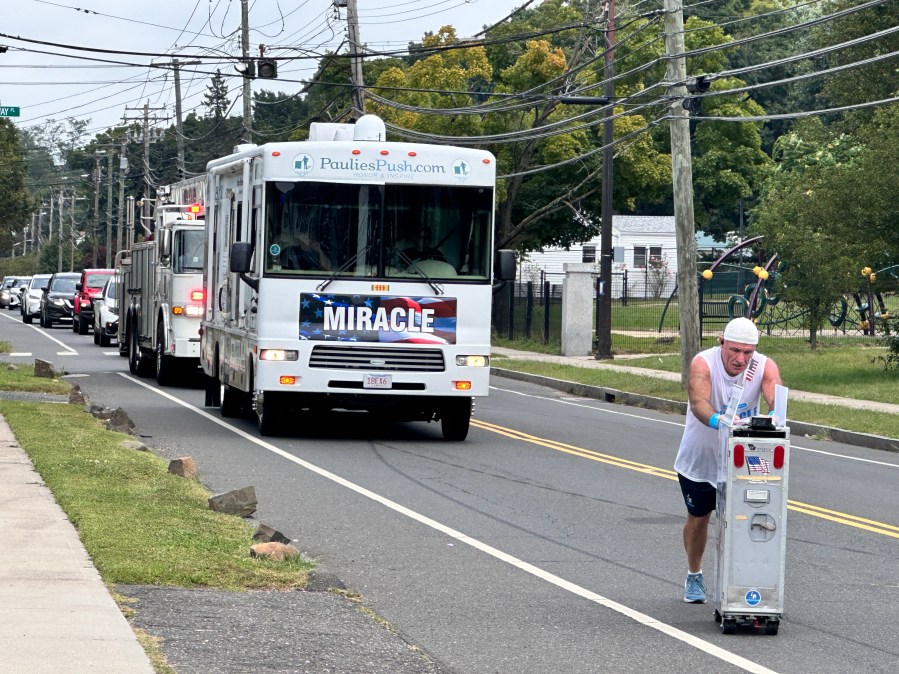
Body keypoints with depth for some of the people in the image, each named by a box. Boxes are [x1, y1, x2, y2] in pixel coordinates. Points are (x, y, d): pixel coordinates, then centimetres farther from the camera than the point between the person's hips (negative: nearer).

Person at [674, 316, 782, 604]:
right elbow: (698, 401, -43)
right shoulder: (703, 363, -26)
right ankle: (694, 577, 38)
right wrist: (716, 419, -65)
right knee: (698, 517, 15)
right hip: (699, 458, -1)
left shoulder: (765, 367, -19)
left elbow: (777, 397, -35)